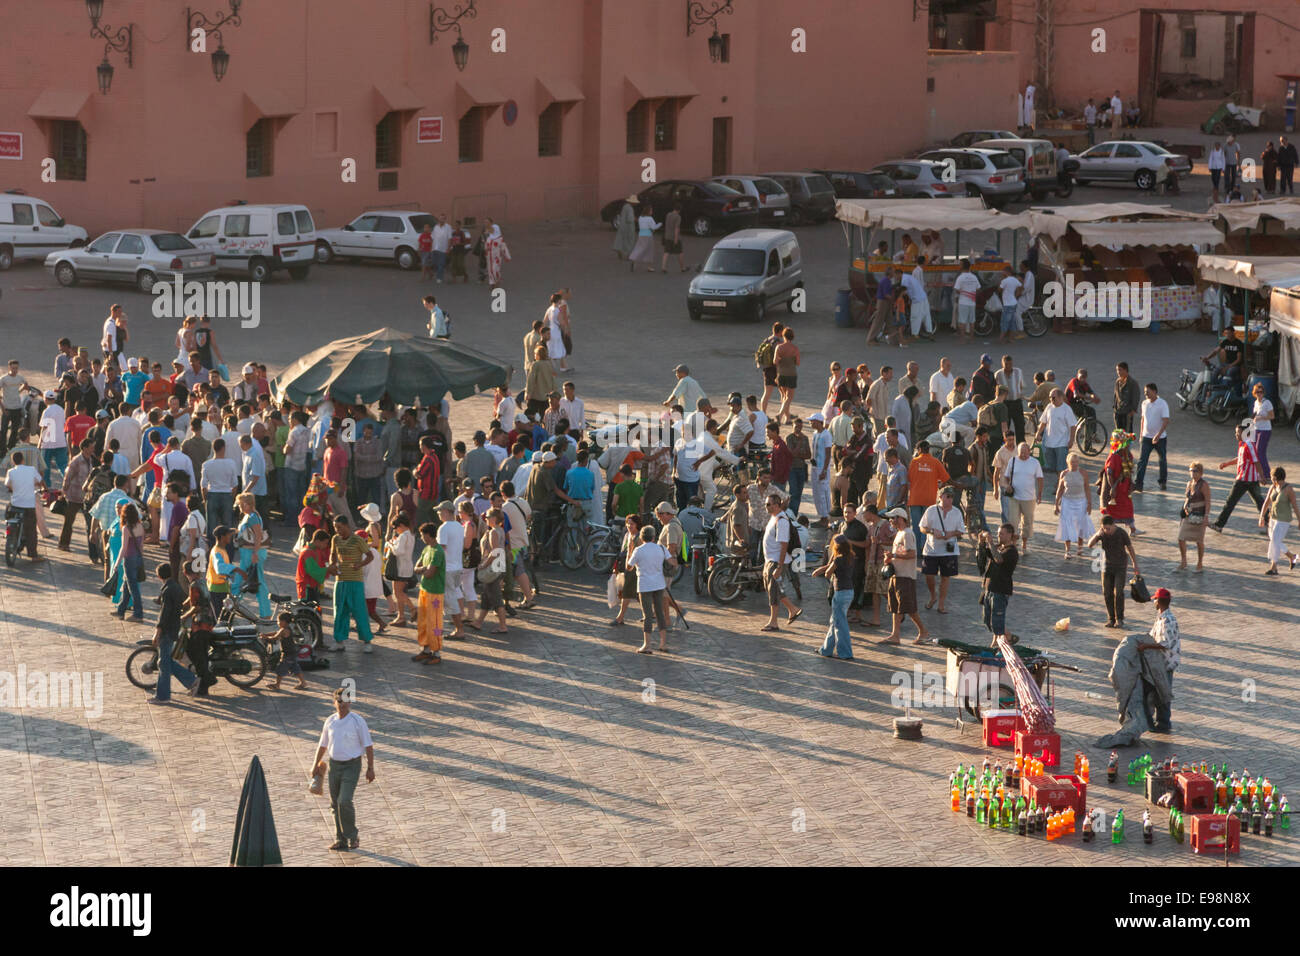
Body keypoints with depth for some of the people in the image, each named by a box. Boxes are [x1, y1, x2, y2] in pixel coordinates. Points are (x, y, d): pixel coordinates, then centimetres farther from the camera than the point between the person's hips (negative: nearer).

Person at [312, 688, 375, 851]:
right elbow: (323, 745, 17)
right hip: (334, 765, 5)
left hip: (351, 766, -5)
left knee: (344, 801, -17)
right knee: (335, 804, 6)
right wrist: (316, 765, 18)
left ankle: (351, 836, -1)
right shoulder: (330, 721, 5)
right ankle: (340, 840, 15)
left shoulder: (358, 721, -9)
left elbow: (368, 746, -6)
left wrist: (370, 768, -9)